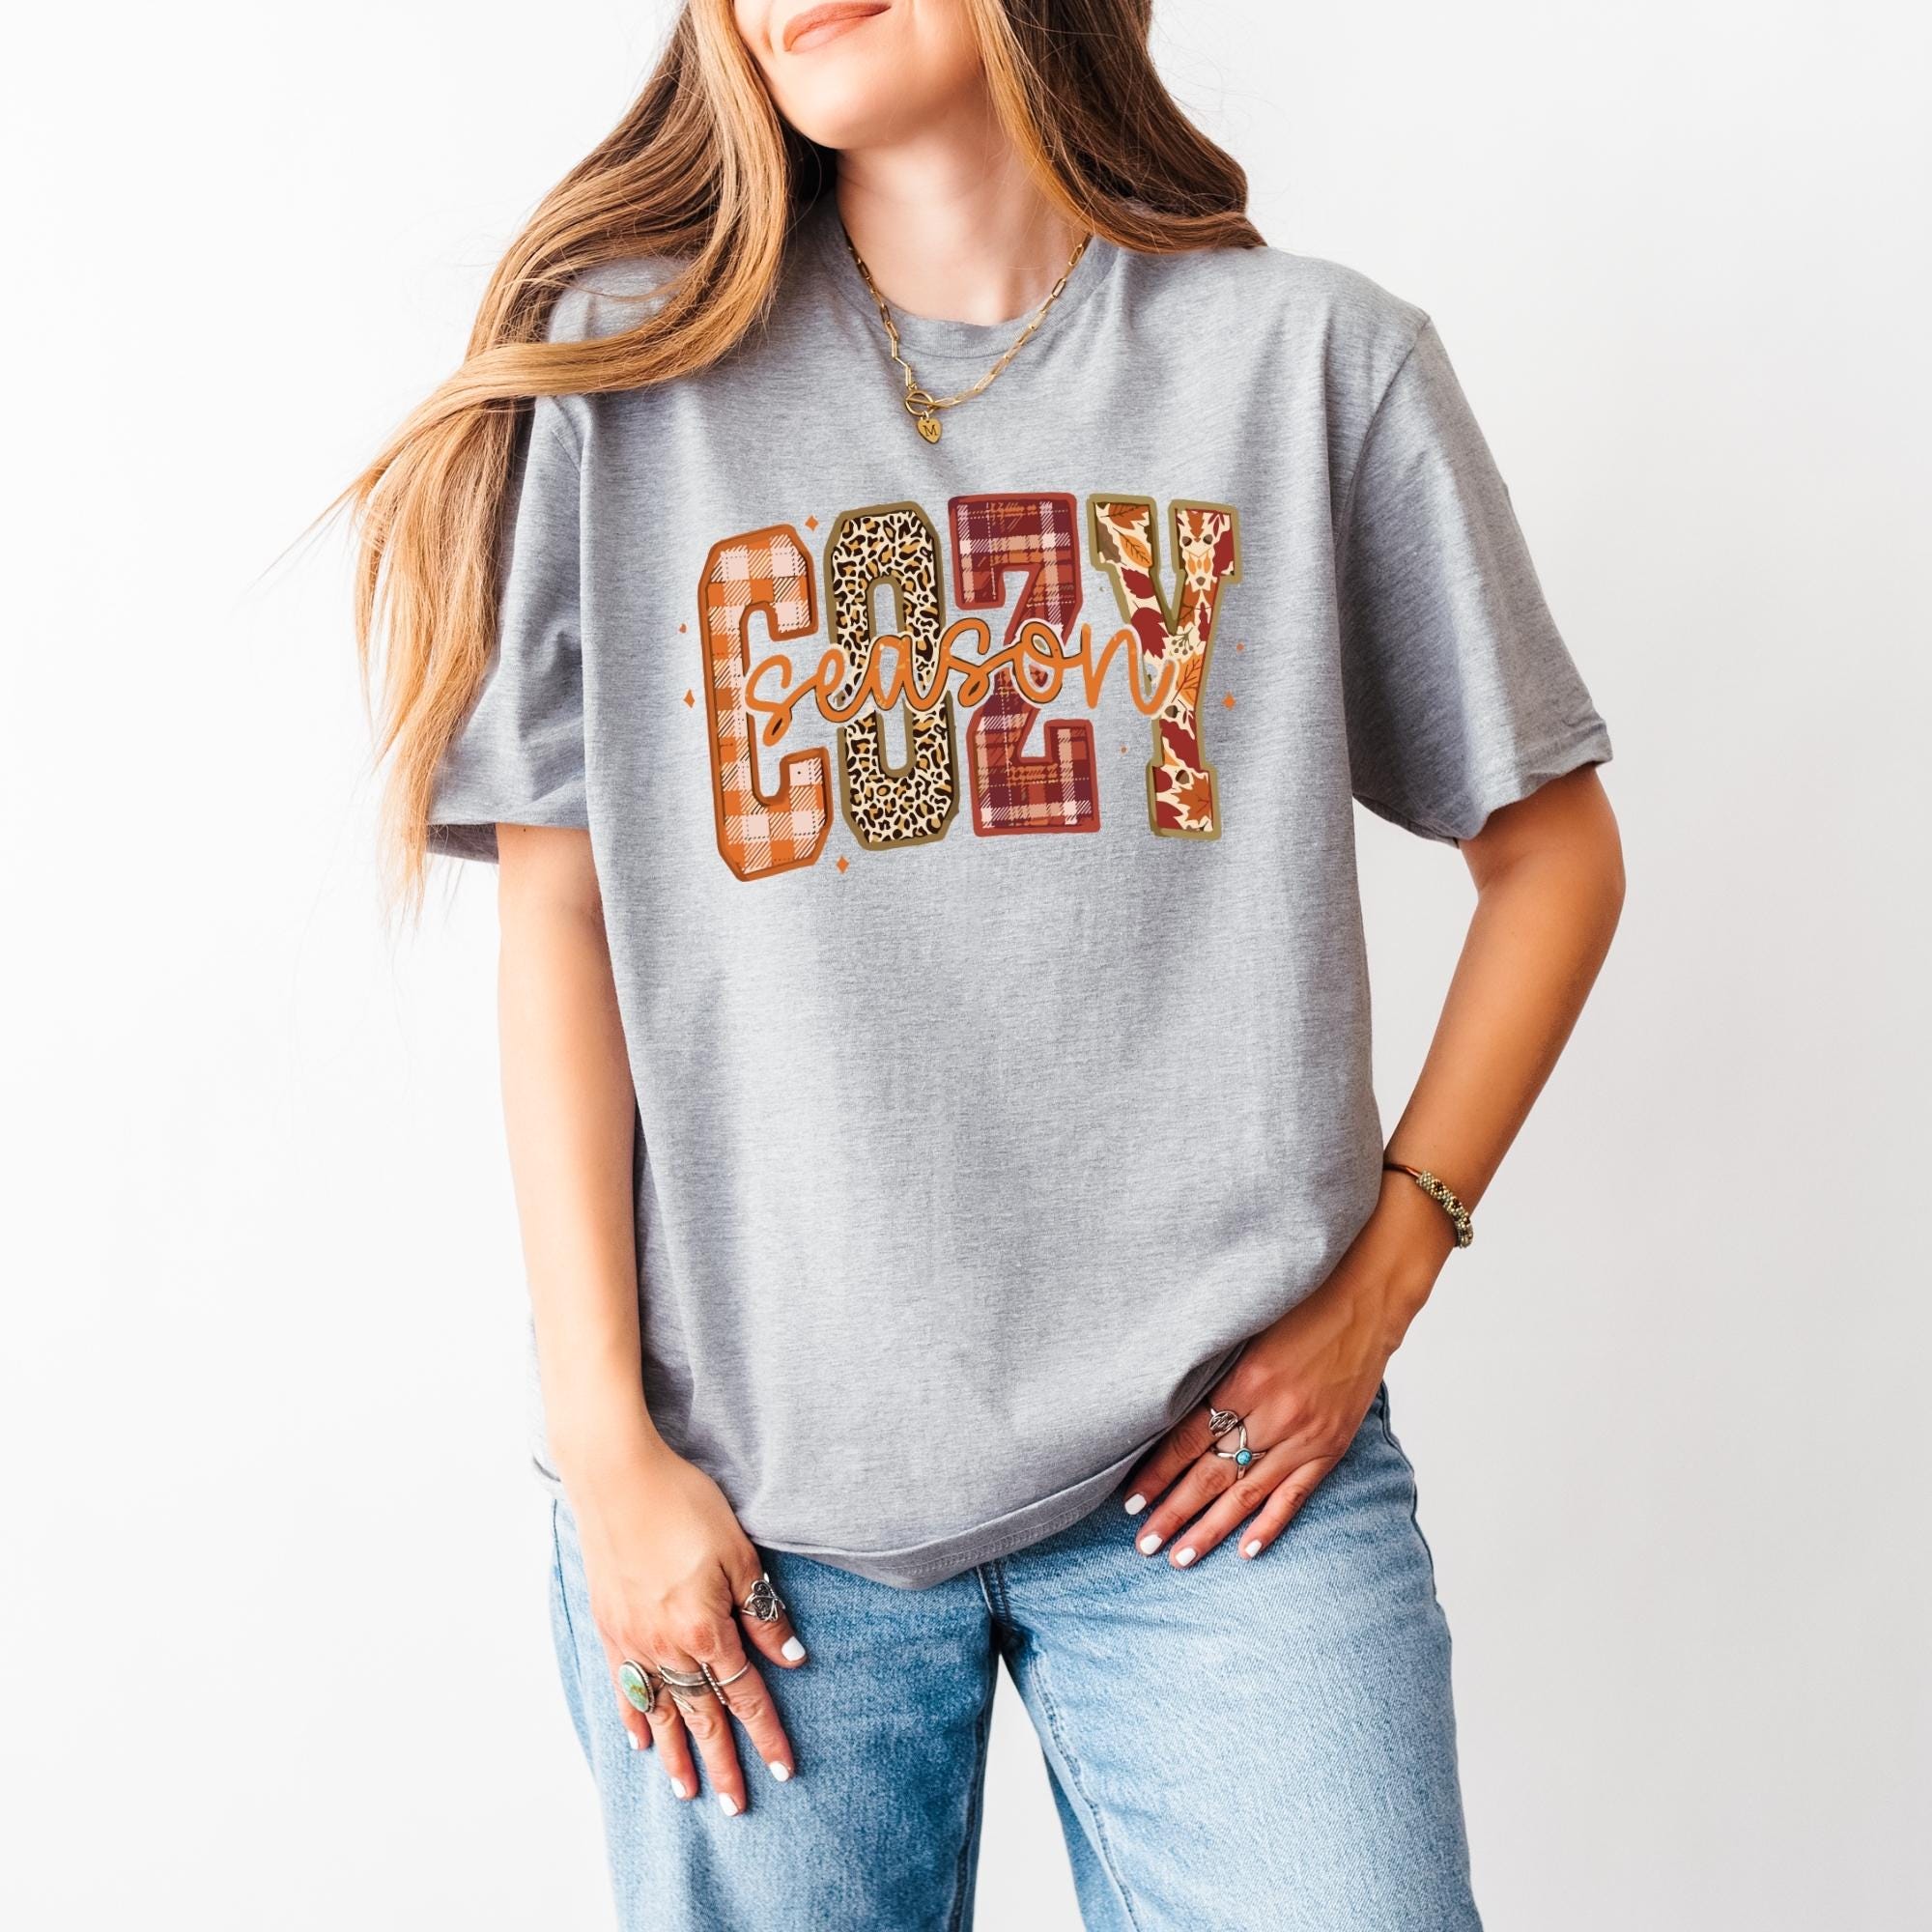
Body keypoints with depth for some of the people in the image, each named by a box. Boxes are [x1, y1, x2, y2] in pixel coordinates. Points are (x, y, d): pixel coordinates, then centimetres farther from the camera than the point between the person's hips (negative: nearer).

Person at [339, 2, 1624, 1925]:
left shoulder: (1317, 358, 3)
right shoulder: (624, 367, 4)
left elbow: (1550, 847, 8)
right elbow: (558, 929, 1)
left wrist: (1388, 1263, -2)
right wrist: (603, 1439, -3)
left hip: (1212, 1467, 0)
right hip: (752, 1486, 1)